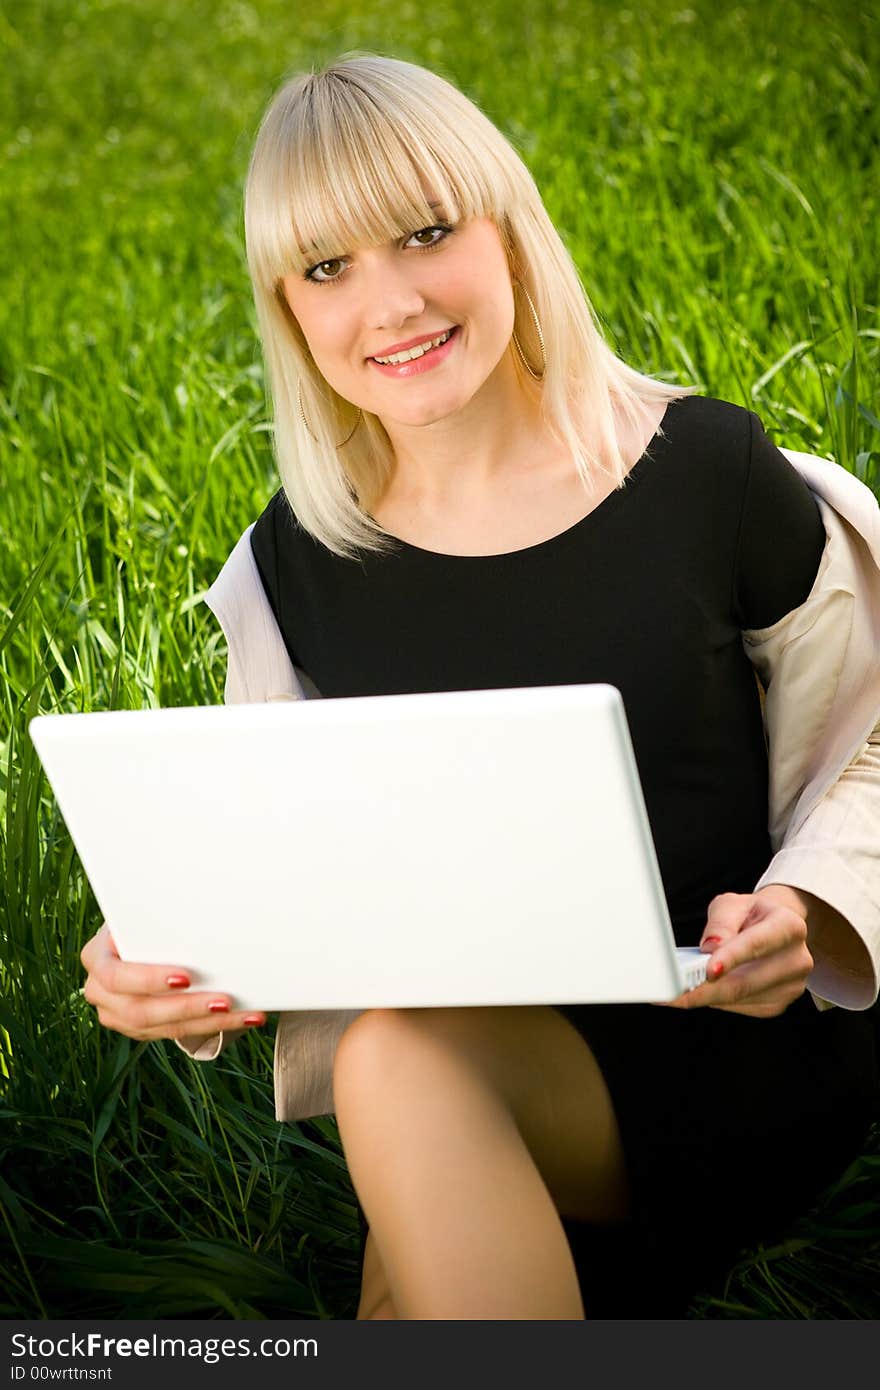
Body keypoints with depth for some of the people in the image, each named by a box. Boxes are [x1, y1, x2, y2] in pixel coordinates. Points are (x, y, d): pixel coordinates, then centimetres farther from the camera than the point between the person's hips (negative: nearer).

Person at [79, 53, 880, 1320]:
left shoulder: (707, 471, -6)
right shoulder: (298, 563, 2)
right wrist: (169, 961, -13)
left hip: (750, 1059, -3)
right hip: (495, 1092, 3)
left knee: (402, 1058, -31)